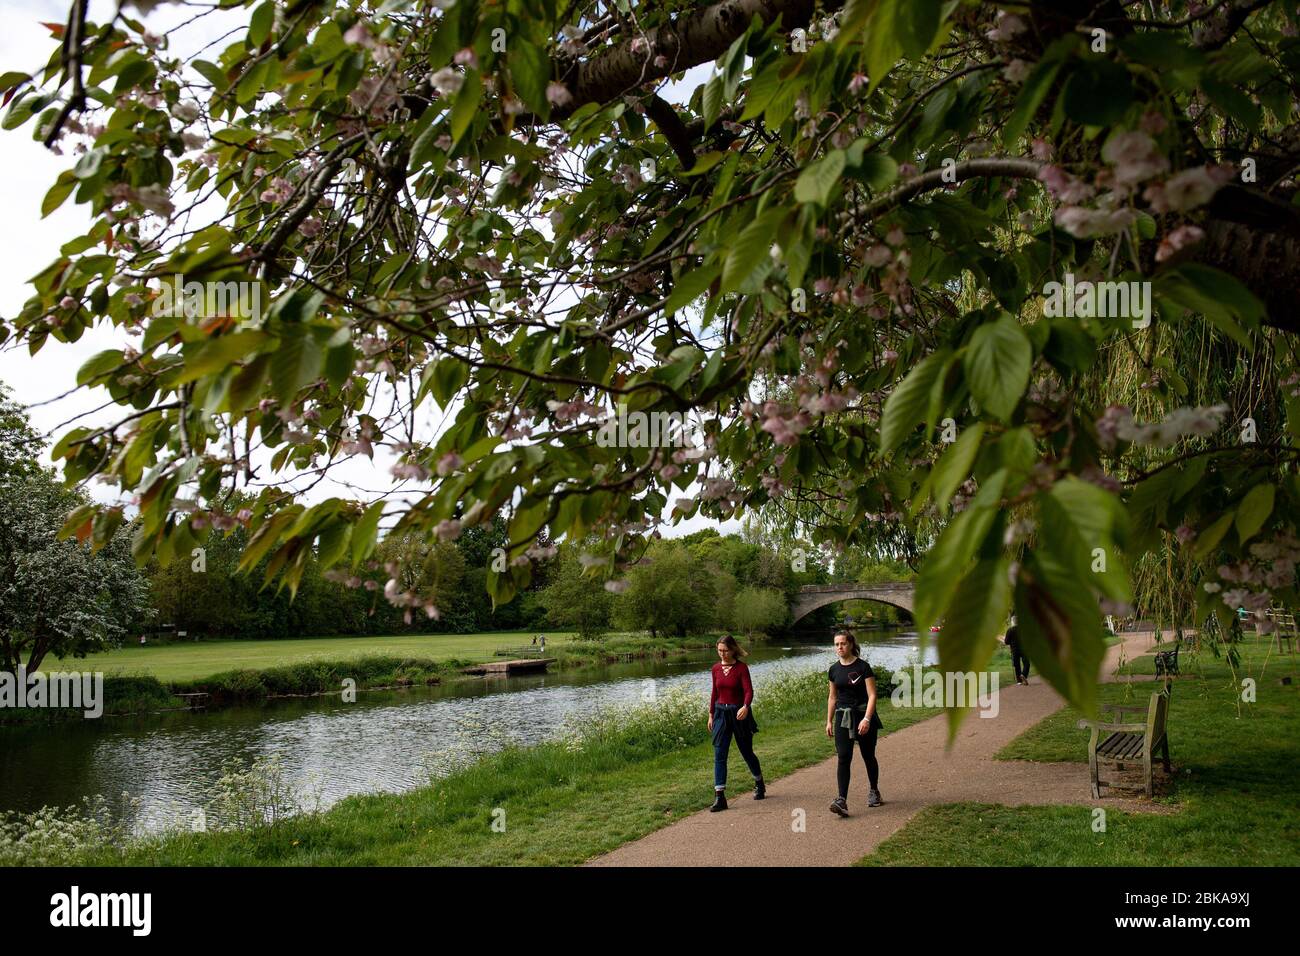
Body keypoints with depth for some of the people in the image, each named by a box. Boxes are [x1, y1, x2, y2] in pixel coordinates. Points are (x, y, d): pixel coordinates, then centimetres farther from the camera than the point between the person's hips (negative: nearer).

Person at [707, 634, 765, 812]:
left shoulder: (741, 667, -12)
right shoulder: (716, 668, 3)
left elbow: (749, 691, -21)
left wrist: (746, 707, -39)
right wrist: (711, 715, 14)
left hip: (739, 714, -4)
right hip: (721, 713, 4)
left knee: (746, 752, 12)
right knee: (719, 755, -6)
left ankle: (759, 784, 38)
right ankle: (719, 798, -6)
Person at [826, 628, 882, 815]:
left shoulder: (863, 667, -9)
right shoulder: (834, 669, 5)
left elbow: (872, 695, -12)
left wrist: (867, 719, -22)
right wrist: (829, 721, 13)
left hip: (863, 716, -3)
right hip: (842, 717, 3)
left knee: (868, 756, 10)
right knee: (843, 758, -9)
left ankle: (874, 791, 33)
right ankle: (842, 800, -16)